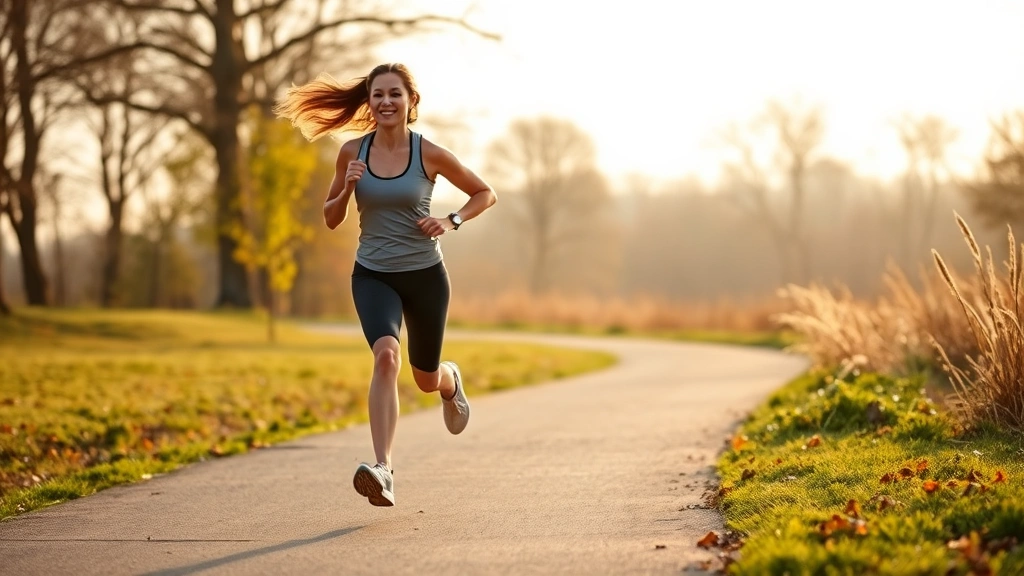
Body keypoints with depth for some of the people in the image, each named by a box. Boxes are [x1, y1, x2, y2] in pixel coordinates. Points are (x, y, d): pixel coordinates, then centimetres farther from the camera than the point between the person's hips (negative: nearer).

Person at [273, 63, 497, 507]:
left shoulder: (429, 154, -9)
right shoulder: (352, 153, -4)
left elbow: (485, 194, 4)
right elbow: (331, 219, 5)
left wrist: (452, 221, -13)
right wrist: (347, 188, -15)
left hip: (425, 275, 0)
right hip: (373, 275, 0)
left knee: (426, 379, 15)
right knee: (386, 354, -28)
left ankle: (451, 381, 55)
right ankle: (383, 471, -35)